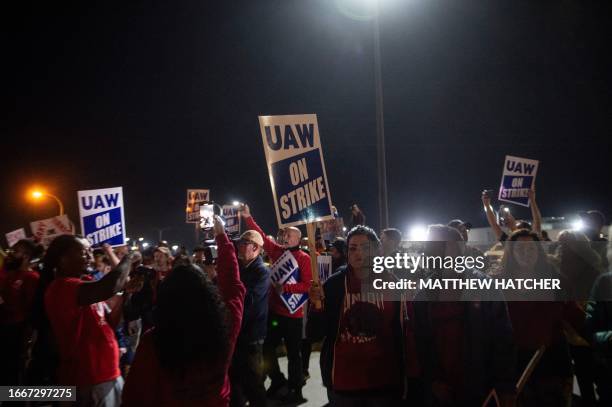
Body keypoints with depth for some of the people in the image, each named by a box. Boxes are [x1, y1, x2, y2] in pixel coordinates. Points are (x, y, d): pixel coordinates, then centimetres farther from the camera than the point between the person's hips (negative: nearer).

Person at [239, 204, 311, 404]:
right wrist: (248, 218, 0)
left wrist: (285, 287, -24)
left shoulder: (304, 258, -10)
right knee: (267, 347, 16)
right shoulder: (277, 251, 6)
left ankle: (295, 391, 20)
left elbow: (307, 285, -16)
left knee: (292, 352, 5)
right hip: (274, 310, 6)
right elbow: (261, 236, 6)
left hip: (292, 313, -6)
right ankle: (278, 380, 36)